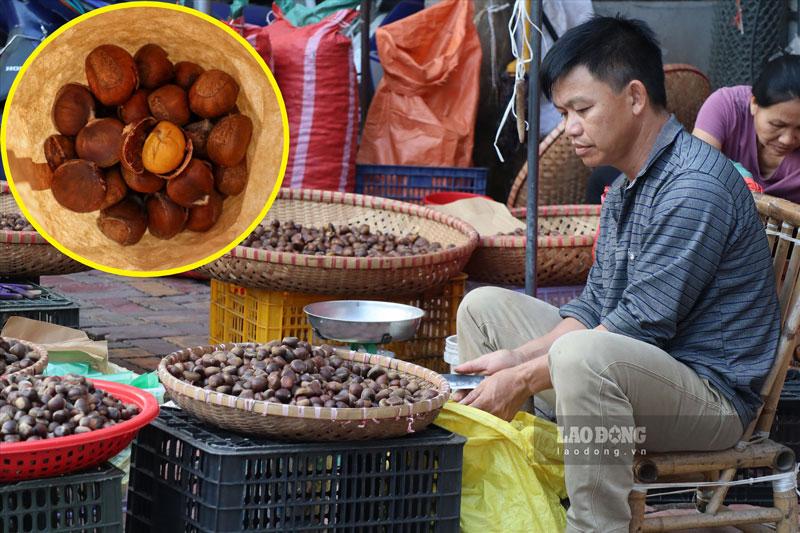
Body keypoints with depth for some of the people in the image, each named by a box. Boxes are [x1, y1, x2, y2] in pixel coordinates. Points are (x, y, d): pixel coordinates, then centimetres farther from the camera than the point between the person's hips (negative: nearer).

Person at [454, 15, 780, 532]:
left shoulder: (695, 187, -21)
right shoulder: (627, 188, 13)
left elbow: (642, 327, -24)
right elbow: (595, 305, 12)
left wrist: (525, 378, -20)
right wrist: (516, 356, -4)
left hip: (711, 392, -10)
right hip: (631, 368, 11)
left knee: (586, 355, -40)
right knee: (484, 307, 13)